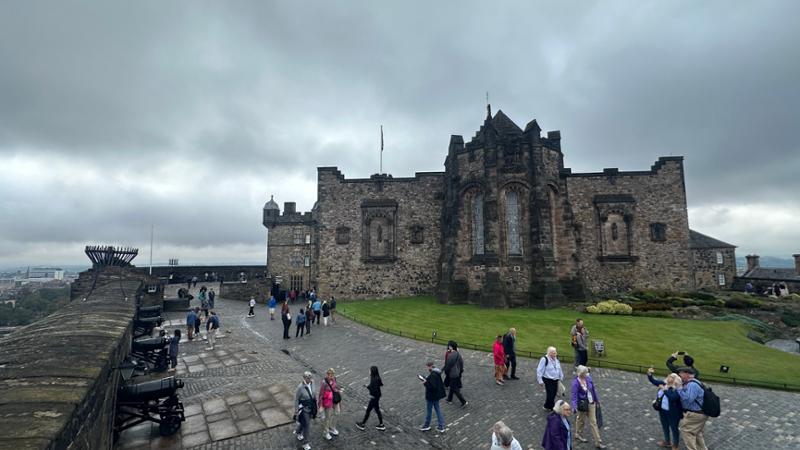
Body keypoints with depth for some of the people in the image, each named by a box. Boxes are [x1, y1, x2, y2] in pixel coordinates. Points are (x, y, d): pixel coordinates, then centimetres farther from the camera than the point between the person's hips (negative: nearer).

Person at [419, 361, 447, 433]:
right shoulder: (437, 373, 2)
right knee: (438, 409, 18)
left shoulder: (432, 375, -28)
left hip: (431, 396, -9)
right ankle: (441, 426, 24)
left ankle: (426, 425, 30)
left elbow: (433, 387, -31)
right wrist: (426, 380, 5)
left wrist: (425, 383, -22)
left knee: (428, 410, 11)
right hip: (437, 395, 9)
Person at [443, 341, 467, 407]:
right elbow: (461, 362, 5)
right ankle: (449, 399, 37)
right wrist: (461, 370, 16)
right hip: (458, 373, 8)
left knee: (455, 389, 4)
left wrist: (446, 372, -2)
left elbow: (447, 366, -19)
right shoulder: (458, 354, -3)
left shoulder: (450, 355, -27)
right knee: (452, 386, 23)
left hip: (452, 374, -8)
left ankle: (464, 402, 5)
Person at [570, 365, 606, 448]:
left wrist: (597, 400, 14)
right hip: (583, 404, -4)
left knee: (593, 422, 11)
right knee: (581, 420, 19)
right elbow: (574, 395, -26)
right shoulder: (576, 382, -26)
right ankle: (578, 434, 44)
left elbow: (593, 389, 5)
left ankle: (598, 442, 21)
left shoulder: (588, 378, -10)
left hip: (591, 403, 4)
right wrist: (574, 406, -36)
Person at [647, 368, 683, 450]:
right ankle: (667, 441, 43)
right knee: (665, 427, 23)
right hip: (662, 410, 7)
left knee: (674, 428, 11)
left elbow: (673, 397, -37)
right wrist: (649, 374, -11)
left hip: (673, 413, -7)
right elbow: (653, 381, 4)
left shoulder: (677, 389, -22)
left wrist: (665, 390, -35)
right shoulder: (664, 383, -3)